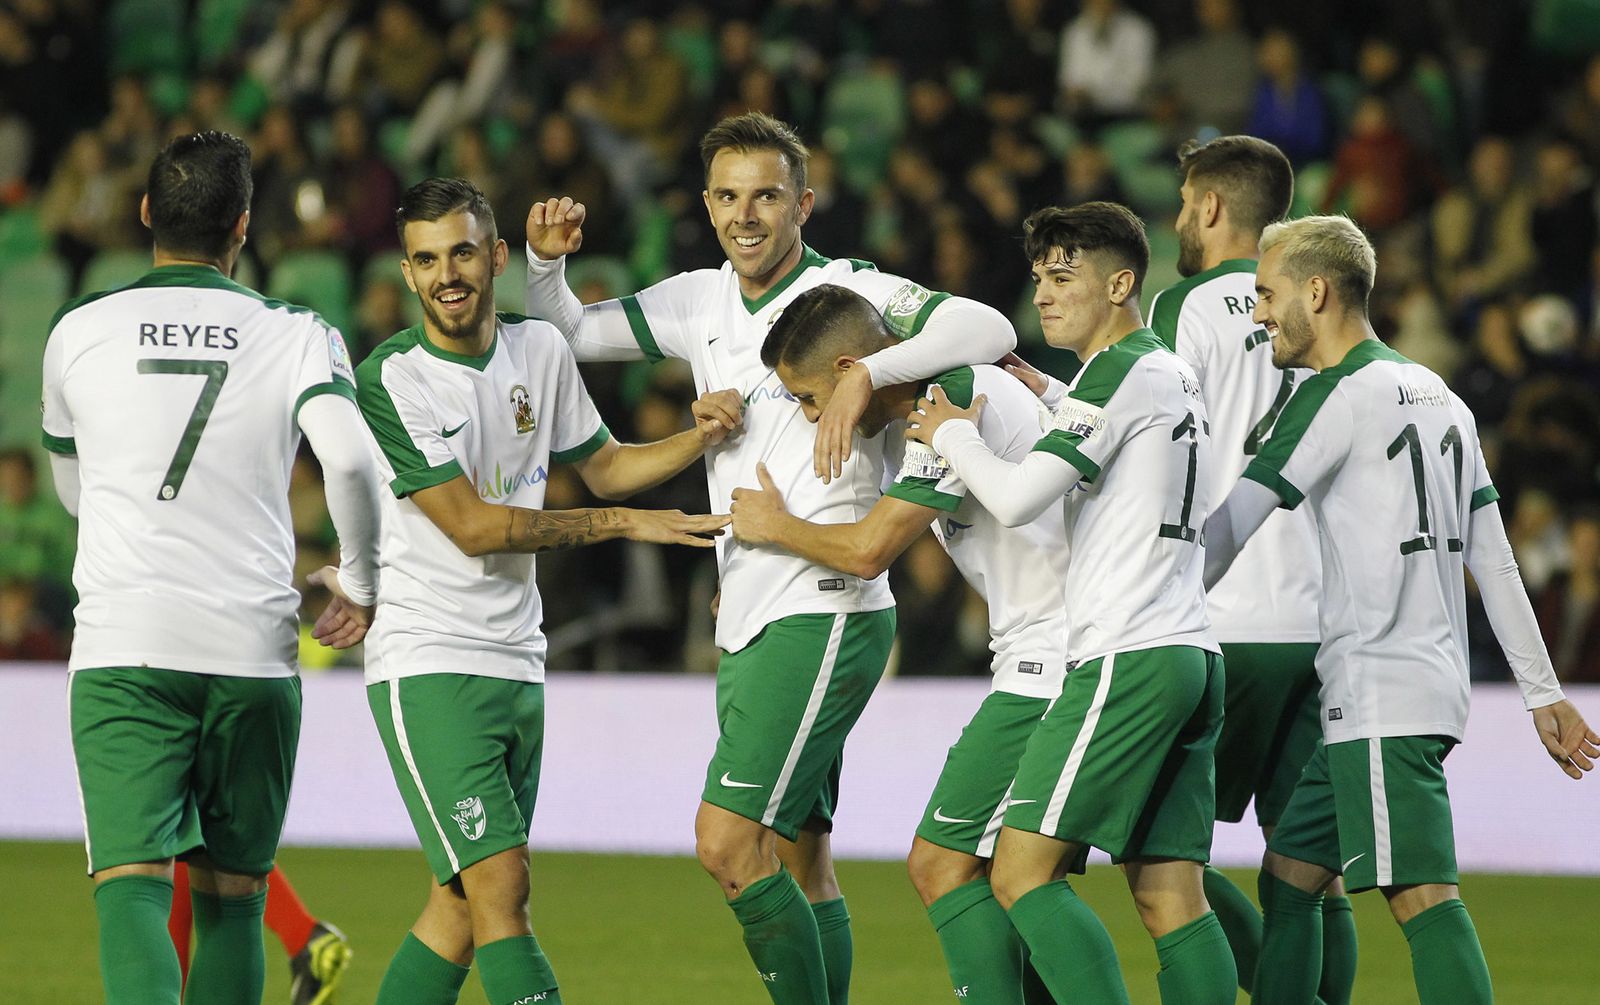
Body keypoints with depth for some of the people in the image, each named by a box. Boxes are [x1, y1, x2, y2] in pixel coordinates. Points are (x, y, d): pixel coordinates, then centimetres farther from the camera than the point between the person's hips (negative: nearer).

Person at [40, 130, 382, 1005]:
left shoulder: (79, 331, 7)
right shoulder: (295, 336, 2)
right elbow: (350, 459, -14)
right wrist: (359, 582, 4)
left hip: (122, 646, -1)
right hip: (253, 651, 1)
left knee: (132, 886, -11)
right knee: (230, 900, 13)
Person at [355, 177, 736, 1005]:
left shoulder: (540, 349, 8)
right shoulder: (389, 380, -11)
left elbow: (603, 467, 23)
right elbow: (473, 526, -13)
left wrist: (700, 435, 4)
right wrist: (622, 524, -10)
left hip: (517, 664, 6)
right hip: (426, 665, -6)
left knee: (464, 905, 7)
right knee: (501, 887, -16)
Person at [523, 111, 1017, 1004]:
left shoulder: (850, 293, -8)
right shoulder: (700, 302, 13)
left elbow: (990, 329, -21)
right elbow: (569, 333, 23)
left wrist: (866, 374, -31)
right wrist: (547, 260, 3)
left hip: (827, 611, -8)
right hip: (747, 619, 8)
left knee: (729, 844, -16)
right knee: (799, 864, 9)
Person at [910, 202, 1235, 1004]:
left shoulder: (1121, 373, -8)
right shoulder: (1175, 375, 19)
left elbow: (1017, 498, -13)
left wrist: (951, 432, 4)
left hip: (1128, 659, -9)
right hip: (1193, 654, 9)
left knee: (1023, 873, -9)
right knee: (1170, 898, 3)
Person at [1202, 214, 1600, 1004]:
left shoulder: (1339, 396, -9)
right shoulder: (1436, 394, 17)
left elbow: (1227, 530, -6)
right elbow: (1493, 558, 17)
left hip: (1381, 696, -9)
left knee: (1420, 895, -14)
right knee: (1288, 876, 14)